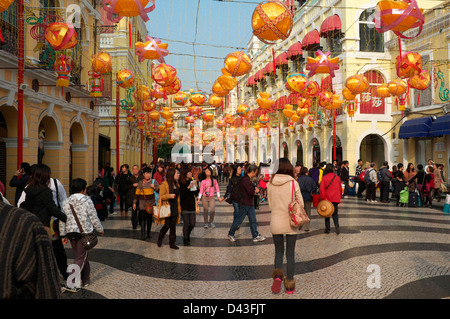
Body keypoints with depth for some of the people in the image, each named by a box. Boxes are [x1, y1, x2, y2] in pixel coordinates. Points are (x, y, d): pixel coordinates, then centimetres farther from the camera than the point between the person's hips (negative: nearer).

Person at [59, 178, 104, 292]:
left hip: (71, 233, 5)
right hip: (84, 232, -5)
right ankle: (73, 284, -9)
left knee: (82, 256, 17)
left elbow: (62, 219, 7)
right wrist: (100, 229, 9)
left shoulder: (66, 202, 7)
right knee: (80, 258, -1)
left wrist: (63, 234, 13)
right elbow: (93, 217, -3)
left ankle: (86, 280, 25)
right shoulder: (86, 200, -6)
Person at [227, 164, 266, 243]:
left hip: (249, 203, 10)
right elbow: (251, 192, -28)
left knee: (253, 220, 9)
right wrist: (255, 191, -8)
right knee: (239, 219, 3)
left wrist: (254, 190, -2)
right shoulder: (245, 180, -22)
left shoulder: (248, 179, 11)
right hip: (245, 203, -10)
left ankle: (256, 236, 14)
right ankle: (231, 234, 18)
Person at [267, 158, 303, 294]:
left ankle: (277, 276, -7)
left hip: (275, 222, 1)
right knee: (290, 253, 11)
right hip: (291, 222, -1)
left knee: (279, 251, 16)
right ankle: (289, 285, 16)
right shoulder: (293, 183, -10)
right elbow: (300, 204, -3)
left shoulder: (270, 184, -3)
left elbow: (270, 204, 5)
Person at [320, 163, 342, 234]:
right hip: (335, 198, 2)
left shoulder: (324, 177, -6)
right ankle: (336, 225, -17)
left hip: (327, 198, -1)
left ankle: (327, 229, 11)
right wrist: (339, 196, 22)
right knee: (335, 213, 9)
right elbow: (340, 188, 11)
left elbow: (322, 188, -12)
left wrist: (323, 198, -9)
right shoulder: (337, 177, 3)